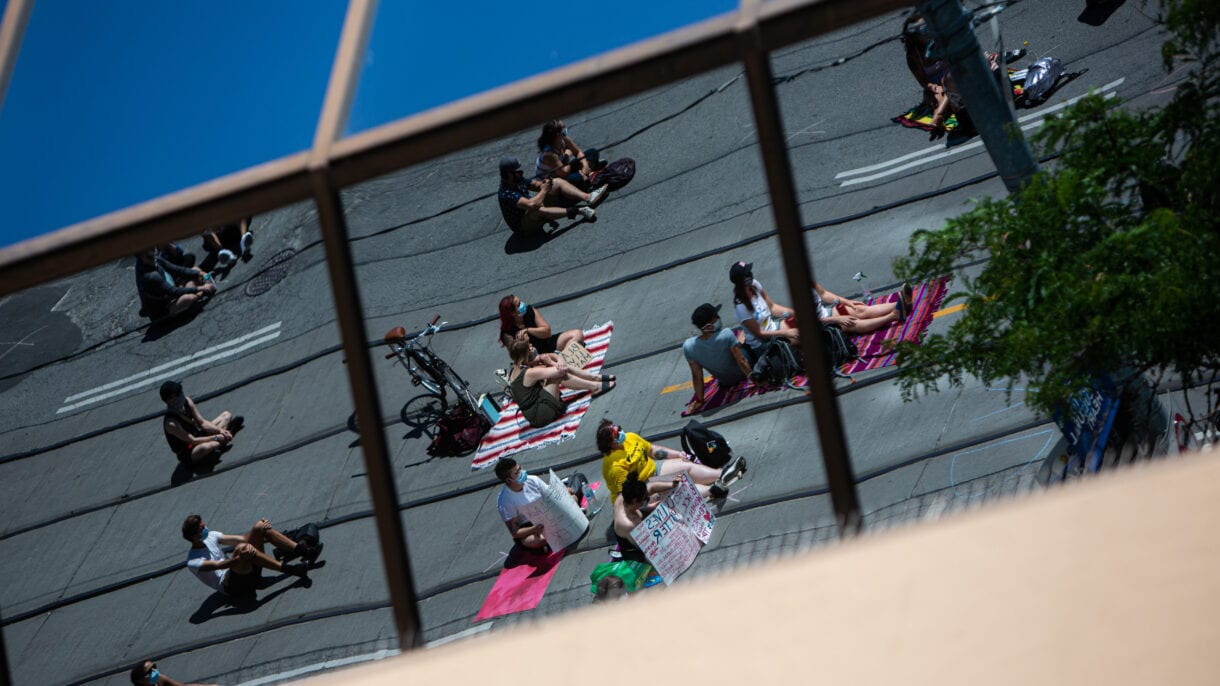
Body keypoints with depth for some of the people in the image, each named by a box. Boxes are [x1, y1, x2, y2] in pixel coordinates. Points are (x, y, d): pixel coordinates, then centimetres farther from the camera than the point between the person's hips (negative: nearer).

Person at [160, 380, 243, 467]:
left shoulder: (187, 401, -8)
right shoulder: (170, 423, -29)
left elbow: (201, 422, -1)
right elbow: (192, 440, -26)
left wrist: (220, 430, -15)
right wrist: (216, 438, -24)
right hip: (187, 456, -8)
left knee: (227, 415, 9)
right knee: (205, 447, -44)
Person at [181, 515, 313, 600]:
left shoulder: (210, 536, 16)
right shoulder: (193, 562, -9)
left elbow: (238, 539, 10)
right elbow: (218, 565, -26)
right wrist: (240, 558, -42)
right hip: (232, 586, -8)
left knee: (259, 526, -5)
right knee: (242, 547, -36)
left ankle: (301, 550, -15)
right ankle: (286, 568, -38)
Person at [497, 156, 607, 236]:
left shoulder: (518, 180, -2)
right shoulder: (506, 193, -31)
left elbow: (536, 185, 11)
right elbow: (532, 205, -41)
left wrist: (544, 184, -14)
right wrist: (544, 190, -23)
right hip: (523, 227, -10)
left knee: (558, 182, 3)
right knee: (536, 210, -44)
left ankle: (588, 197, -19)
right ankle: (579, 211, -45)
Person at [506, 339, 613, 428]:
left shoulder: (513, 372, 5)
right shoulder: (529, 373, -23)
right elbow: (560, 371, -24)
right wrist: (550, 362, -4)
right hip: (540, 414, -10)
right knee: (559, 374, -19)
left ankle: (596, 378, 10)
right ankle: (595, 387, -6)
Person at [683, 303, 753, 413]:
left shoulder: (688, 347, -29)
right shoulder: (726, 335, -37)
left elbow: (697, 376, -18)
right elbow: (742, 362, -28)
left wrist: (699, 401, -5)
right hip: (742, 374, -3)